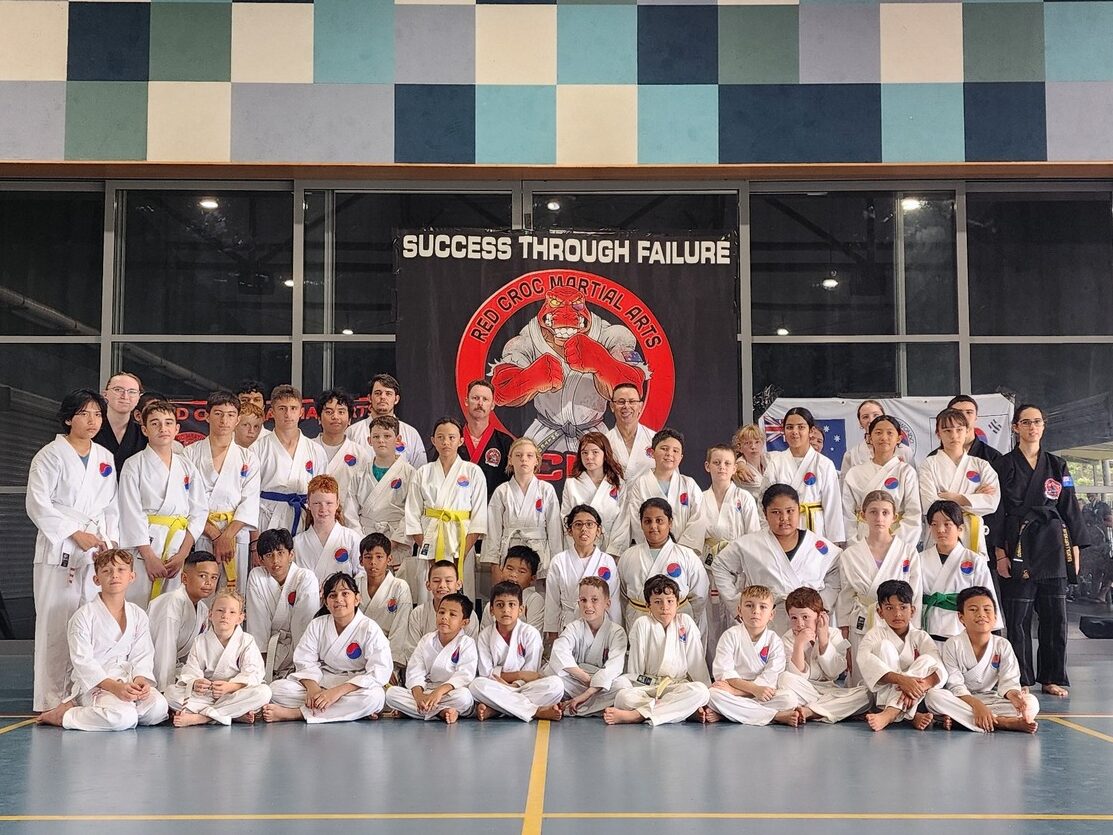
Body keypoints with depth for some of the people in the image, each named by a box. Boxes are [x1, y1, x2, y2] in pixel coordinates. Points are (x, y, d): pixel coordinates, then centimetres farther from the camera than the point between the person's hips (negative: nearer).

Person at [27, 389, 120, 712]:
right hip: (59, 549, -5)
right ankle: (50, 700, -1)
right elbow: (38, 504, -8)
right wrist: (76, 535, -12)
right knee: (55, 623, -6)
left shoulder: (106, 458, 15)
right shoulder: (50, 455, -1)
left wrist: (109, 541, 2)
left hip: (97, 550, 5)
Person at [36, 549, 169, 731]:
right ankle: (63, 714, -7)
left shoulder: (138, 615, 9)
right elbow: (82, 661, -12)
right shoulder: (84, 616, -6)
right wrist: (114, 687, -24)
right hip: (93, 684, -6)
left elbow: (142, 656, 6)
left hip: (127, 680, 6)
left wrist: (140, 680, -17)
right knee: (125, 718, -34)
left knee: (158, 708, -23)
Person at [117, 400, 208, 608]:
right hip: (144, 545, -3)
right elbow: (132, 514, -5)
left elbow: (199, 510, 8)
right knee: (137, 607, -8)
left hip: (179, 546, 3)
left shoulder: (187, 466, 12)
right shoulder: (134, 465, 2)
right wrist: (149, 557, -12)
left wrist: (183, 553, -4)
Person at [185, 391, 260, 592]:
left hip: (236, 534, 1)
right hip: (199, 535, -1)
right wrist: (214, 535, -11)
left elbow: (250, 503, 2)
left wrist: (227, 536, -11)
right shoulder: (190, 454, 5)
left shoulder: (248, 459, 10)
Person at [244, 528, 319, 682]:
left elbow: (304, 622, -16)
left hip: (298, 642, -4)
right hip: (270, 641, 4)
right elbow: (258, 619, -7)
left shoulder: (307, 578, -14)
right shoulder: (256, 576, -4)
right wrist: (261, 655, -13)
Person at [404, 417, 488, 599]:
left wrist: (462, 554, -10)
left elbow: (479, 518, -1)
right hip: (429, 543, 1)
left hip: (461, 543, -1)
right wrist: (428, 552, -6)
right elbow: (412, 516, 5)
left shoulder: (473, 472, 4)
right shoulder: (423, 473, 9)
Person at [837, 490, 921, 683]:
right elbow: (845, 601, 7)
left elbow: (915, 598, 4)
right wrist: (844, 645, 5)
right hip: (861, 631, 1)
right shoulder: (849, 555, 3)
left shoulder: (909, 553, 1)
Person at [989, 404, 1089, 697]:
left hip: (1052, 546, 3)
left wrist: (1075, 547, 5)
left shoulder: (1057, 466, 11)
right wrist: (999, 553, -7)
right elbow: (996, 510, -1)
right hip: (1018, 547, -3)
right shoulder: (1004, 466, 2)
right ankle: (1021, 680, 7)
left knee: (1055, 615, 4)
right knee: (1018, 617, -2)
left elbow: (1069, 508, 12)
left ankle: (1052, 678, 15)